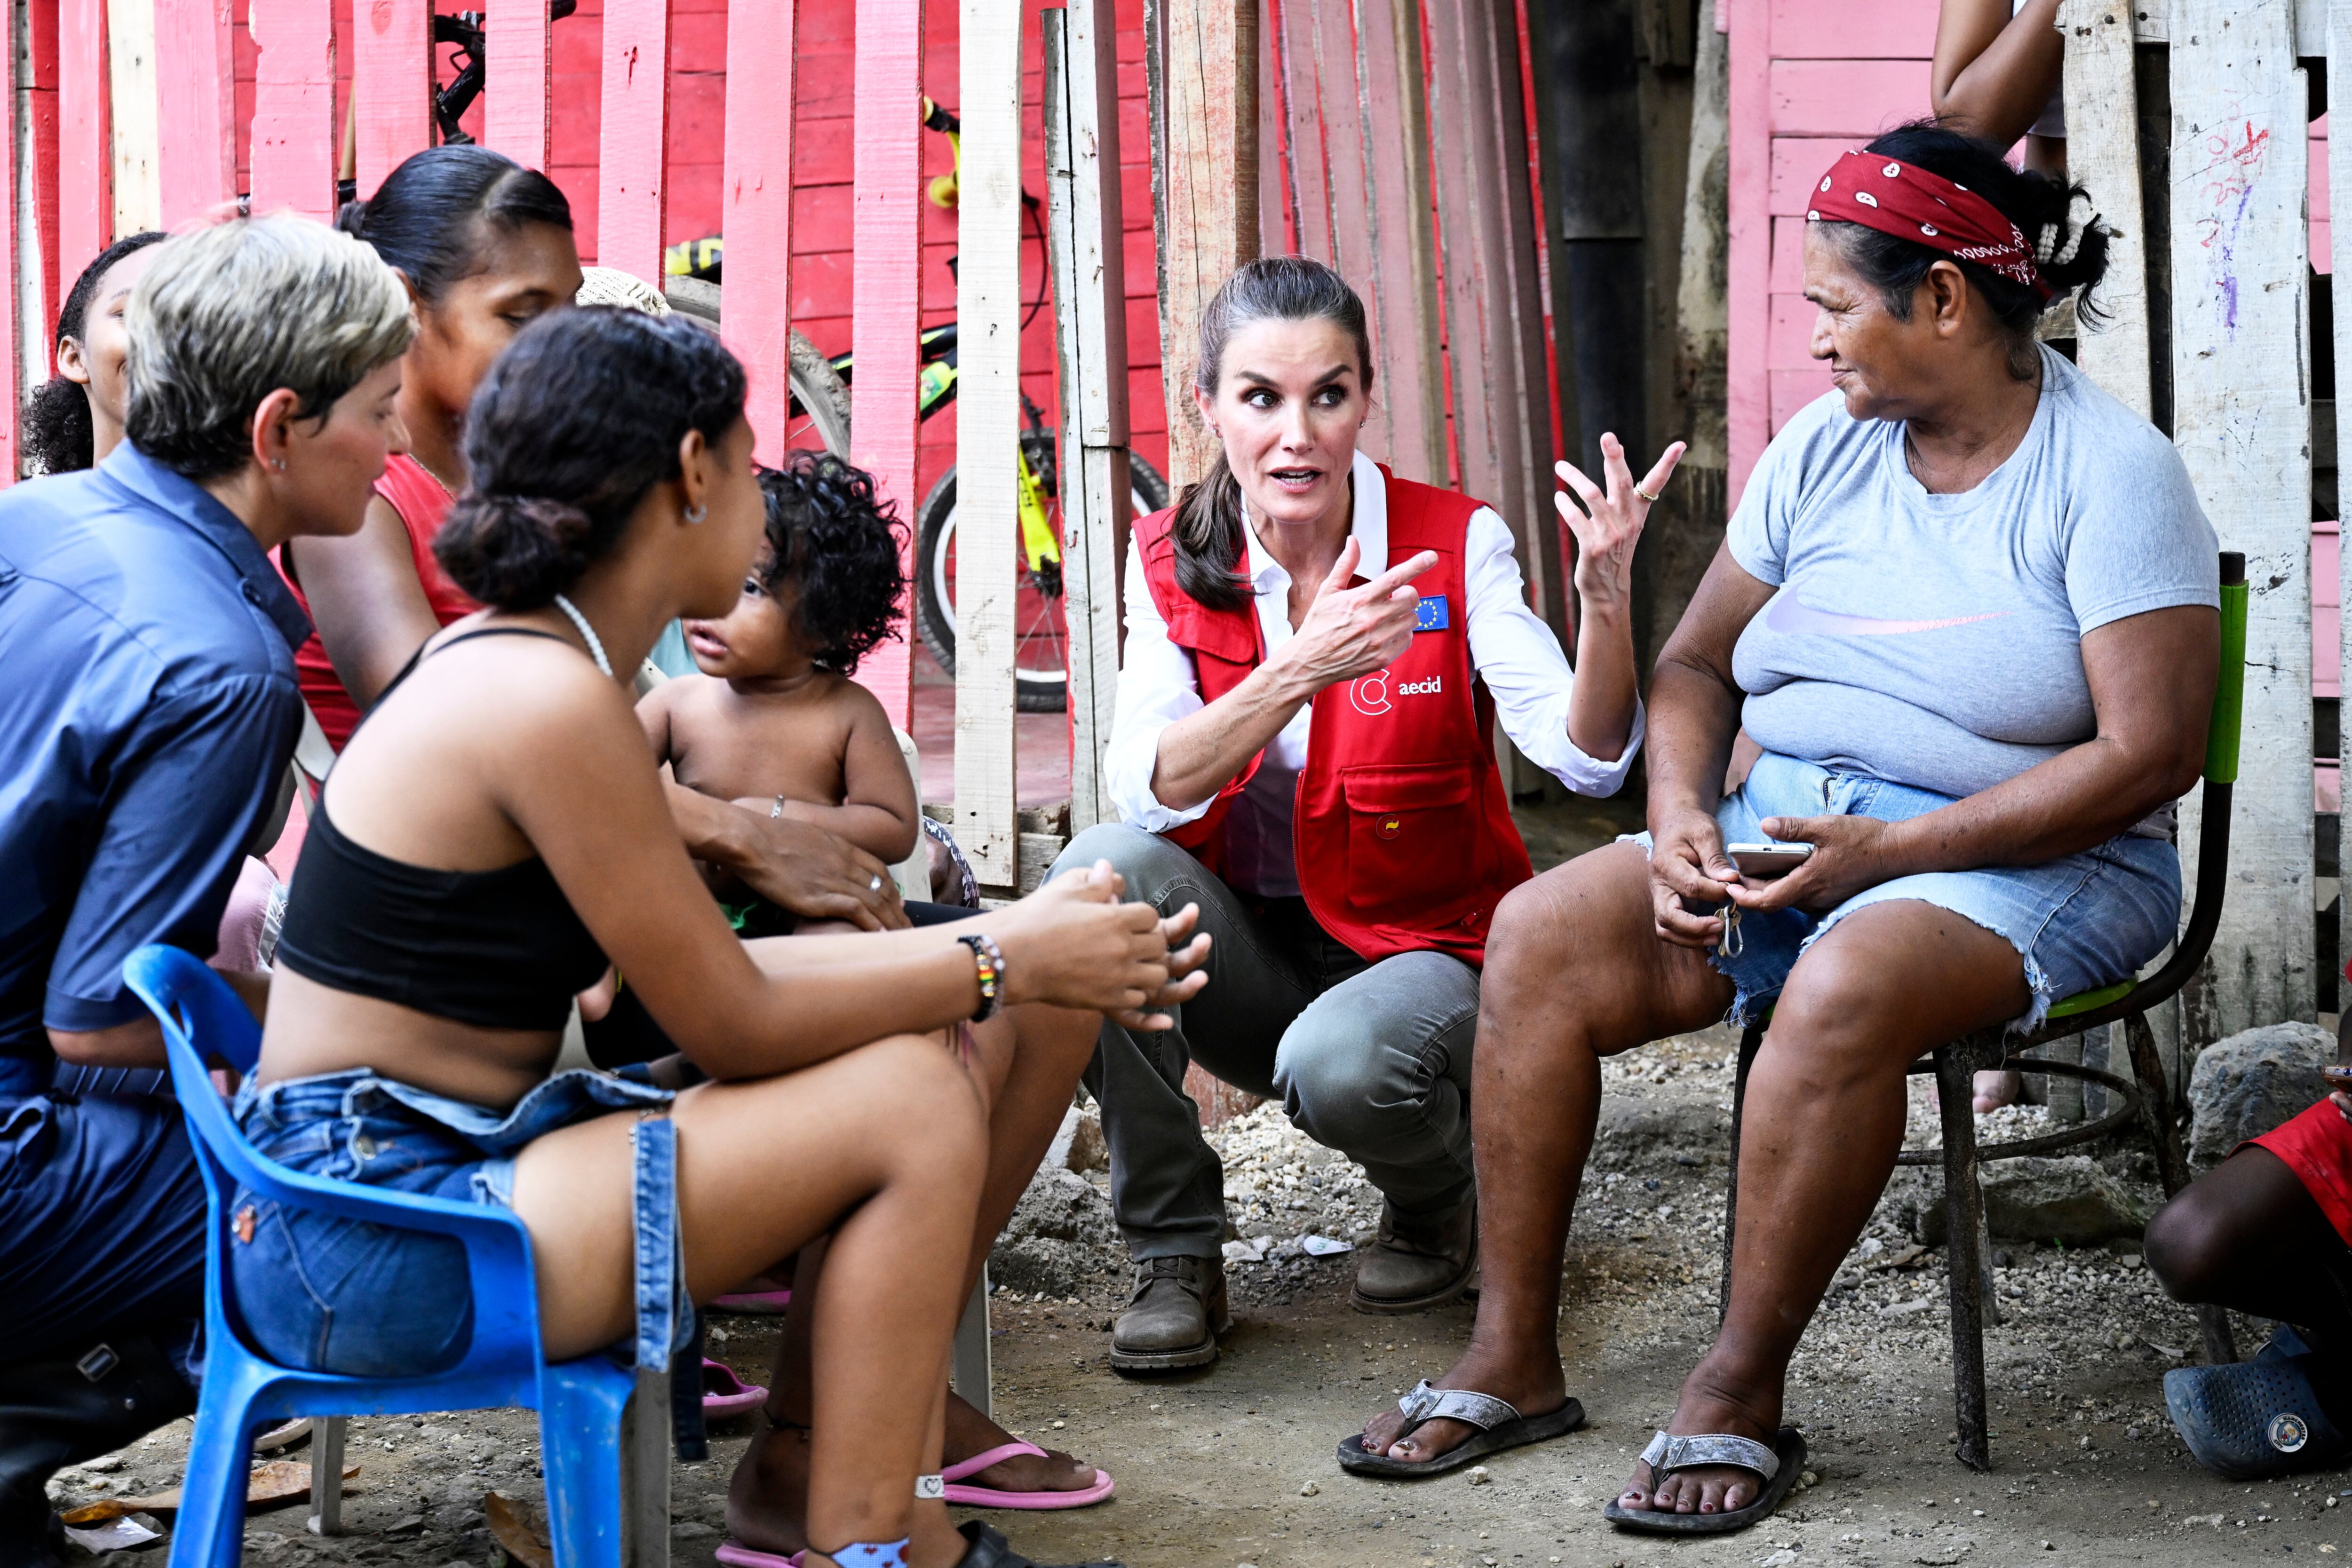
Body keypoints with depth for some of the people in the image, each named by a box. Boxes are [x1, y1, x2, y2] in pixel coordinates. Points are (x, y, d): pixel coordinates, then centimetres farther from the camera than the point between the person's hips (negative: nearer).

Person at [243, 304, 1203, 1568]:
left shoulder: (511, 659, 12)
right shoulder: (551, 701, -18)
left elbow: (707, 967, 12)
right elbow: (732, 1027, -13)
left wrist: (968, 948, 5)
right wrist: (1003, 966, -3)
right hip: (369, 1240, -10)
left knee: (906, 1059, 10)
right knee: (918, 1107, -11)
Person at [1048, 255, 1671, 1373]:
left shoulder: (1455, 544, -11)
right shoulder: (1175, 563, -4)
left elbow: (1586, 759, -22)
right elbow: (1145, 790, -19)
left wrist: (1604, 597, -41)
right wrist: (1299, 671, -34)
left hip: (1423, 948, -3)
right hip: (1247, 952, 3)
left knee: (1340, 1065, -35)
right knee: (1101, 871, -27)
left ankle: (1439, 1202, 4)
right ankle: (1174, 1256, -13)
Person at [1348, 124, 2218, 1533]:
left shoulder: (2109, 471, -9)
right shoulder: (1827, 445, 9)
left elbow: (2148, 755, -17)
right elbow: (1697, 661, 15)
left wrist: (1890, 849, -21)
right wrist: (1681, 813, -7)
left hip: (2029, 859, -6)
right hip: (1786, 827, 6)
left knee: (1845, 986, -38)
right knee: (1542, 934, -15)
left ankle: (1741, 1397, -24)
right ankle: (1514, 1359, -9)